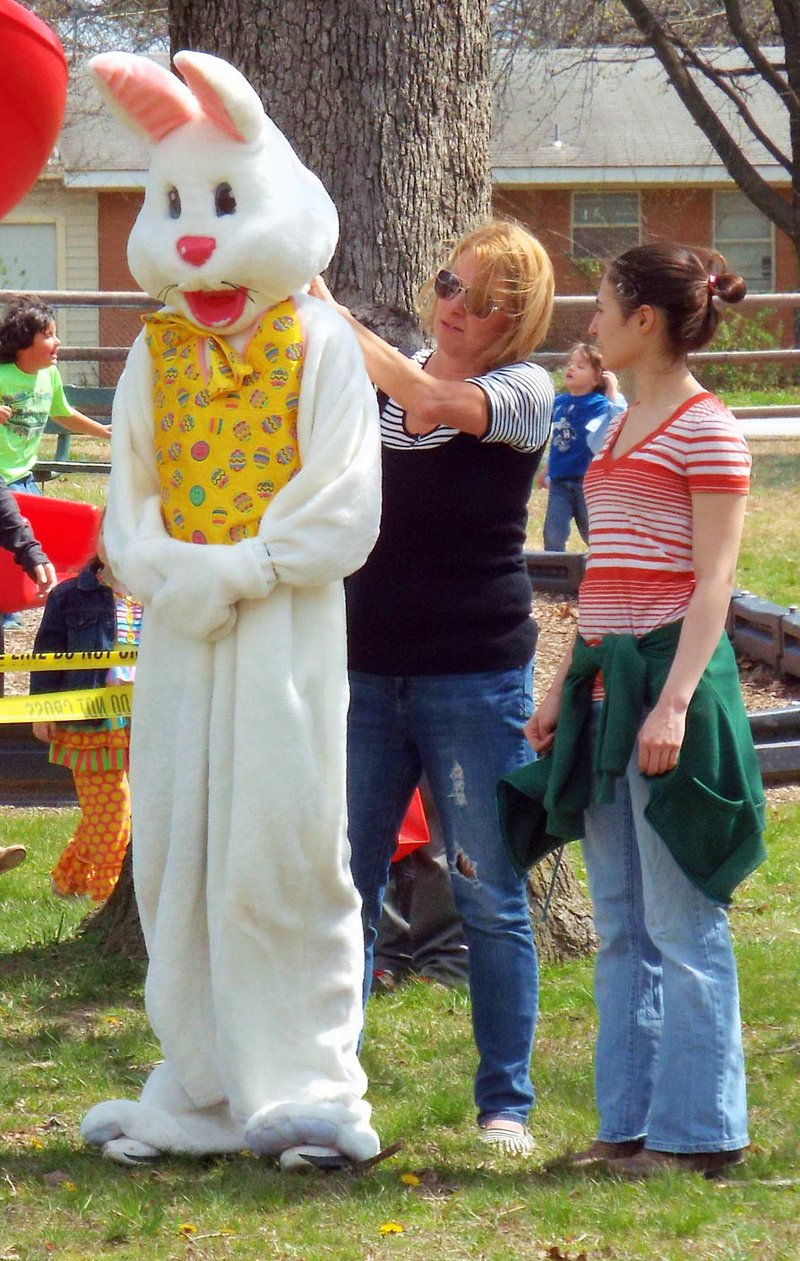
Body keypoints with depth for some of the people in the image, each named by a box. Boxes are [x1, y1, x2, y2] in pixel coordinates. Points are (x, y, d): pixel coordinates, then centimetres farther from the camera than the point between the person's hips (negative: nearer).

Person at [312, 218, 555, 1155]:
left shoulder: (524, 392, -3)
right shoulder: (371, 384, 12)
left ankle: (506, 1104, 8)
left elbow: (435, 401, -23)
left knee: (489, 897, 0)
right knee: (342, 887, 3)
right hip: (367, 671, 4)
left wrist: (330, 319, -23)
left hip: (475, 676, -4)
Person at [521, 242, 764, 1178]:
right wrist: (562, 686, 20)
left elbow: (713, 582, -13)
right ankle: (630, 1120, 15)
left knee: (681, 922, -5)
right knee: (621, 924, 10)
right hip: (605, 679, 9)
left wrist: (675, 699, -21)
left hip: (670, 674, -9)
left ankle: (697, 1131, -1)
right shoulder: (619, 431, 17)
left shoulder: (705, 430, -8)